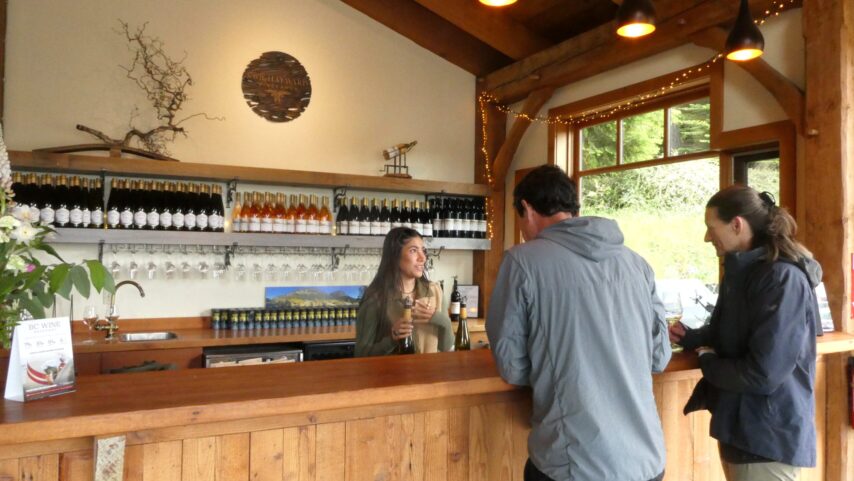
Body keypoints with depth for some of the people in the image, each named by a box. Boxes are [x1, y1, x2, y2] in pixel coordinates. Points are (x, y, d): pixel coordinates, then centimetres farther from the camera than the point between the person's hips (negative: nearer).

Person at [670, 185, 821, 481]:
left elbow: (763, 375, -28)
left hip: (769, 437, -9)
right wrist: (689, 337, 0)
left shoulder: (783, 278, -23)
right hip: (739, 426, 9)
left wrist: (707, 362, -12)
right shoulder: (742, 272, 8)